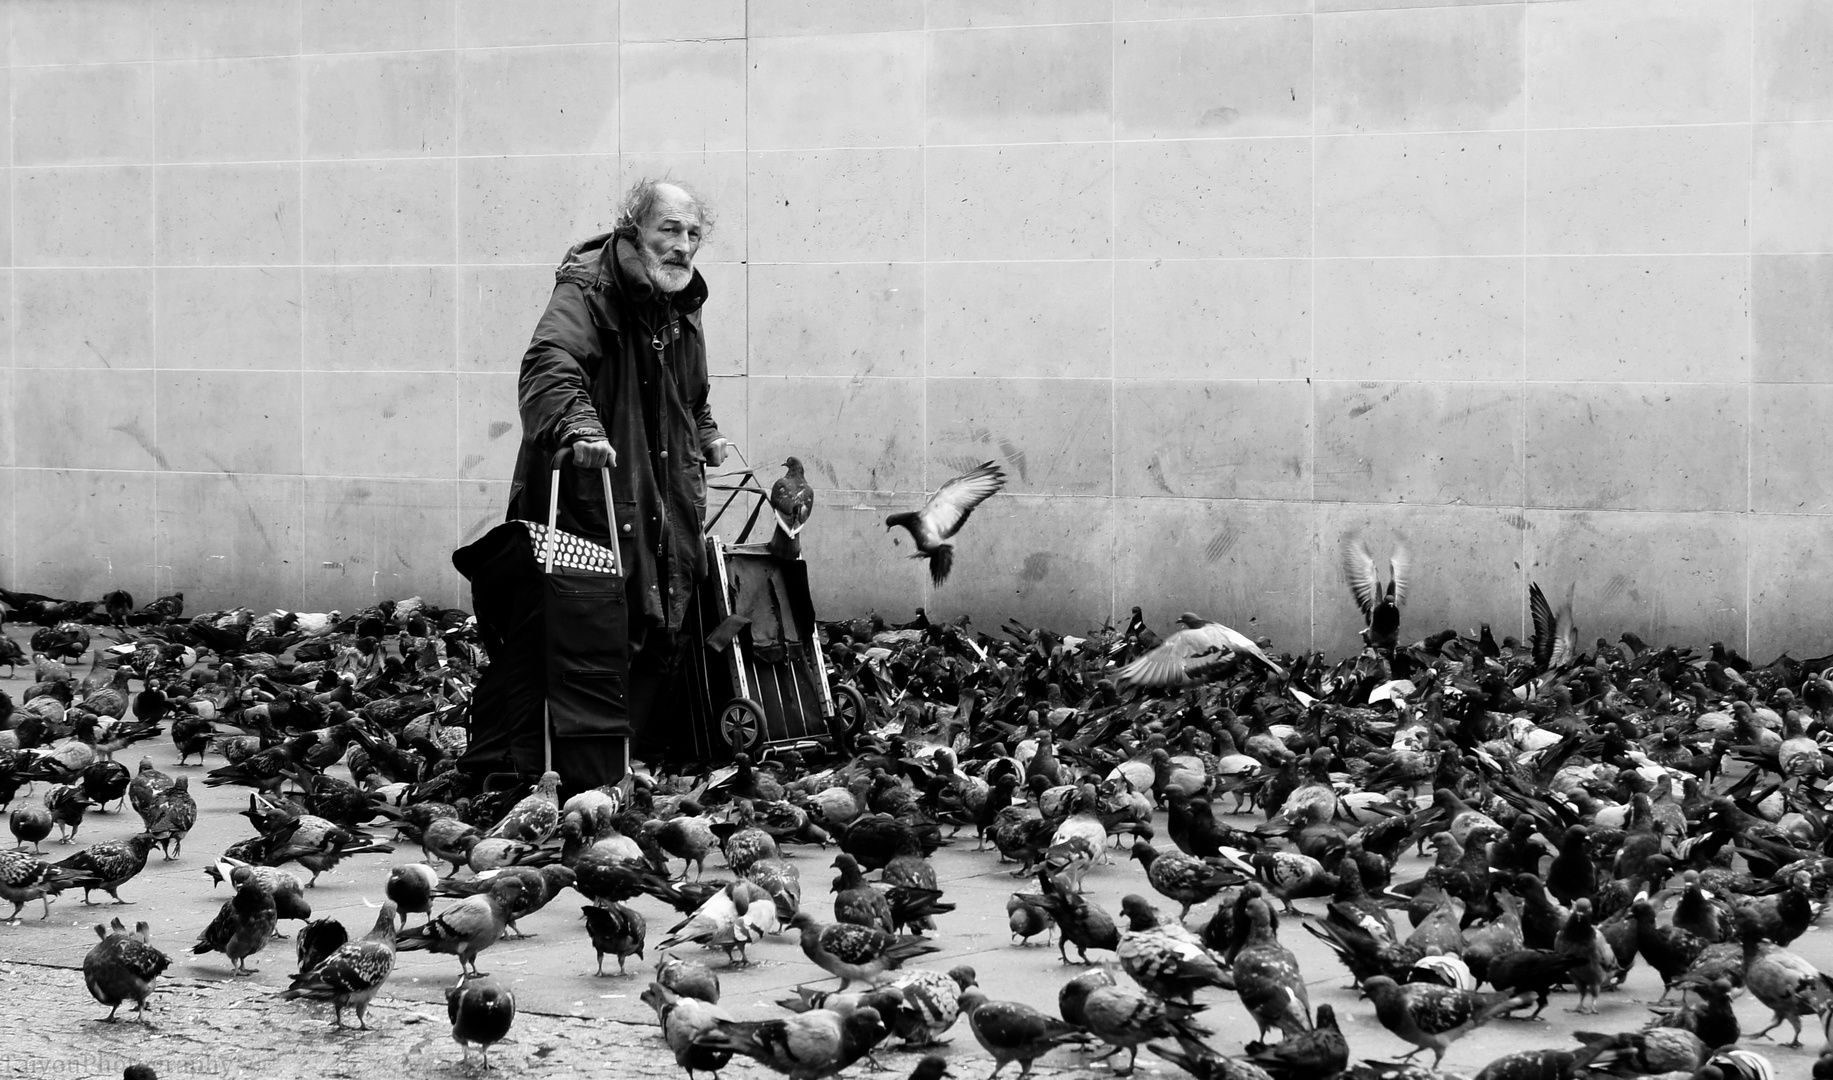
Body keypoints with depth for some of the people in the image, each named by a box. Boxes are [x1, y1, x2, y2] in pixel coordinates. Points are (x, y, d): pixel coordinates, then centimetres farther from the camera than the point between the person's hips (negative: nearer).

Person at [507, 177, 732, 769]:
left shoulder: (682, 310, 14)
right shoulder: (586, 292, -14)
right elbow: (549, 365, -34)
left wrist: (705, 435, 21)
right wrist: (579, 425, -49)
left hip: (669, 505, 8)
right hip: (594, 500, -8)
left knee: (663, 632, 10)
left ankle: (639, 741, 22)